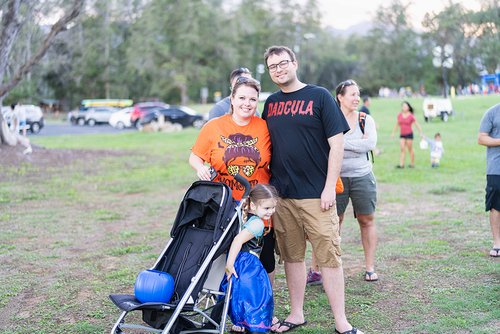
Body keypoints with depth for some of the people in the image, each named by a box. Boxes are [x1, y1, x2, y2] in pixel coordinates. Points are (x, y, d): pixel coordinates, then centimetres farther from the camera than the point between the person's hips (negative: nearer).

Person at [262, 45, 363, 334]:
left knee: (329, 257, -2)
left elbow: (336, 143, -5)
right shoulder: (271, 103, 12)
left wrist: (330, 187, -11)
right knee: (292, 257, 11)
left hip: (316, 194, -4)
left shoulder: (319, 96, -1)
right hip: (281, 196, 4)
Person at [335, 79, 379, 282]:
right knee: (334, 221, 1)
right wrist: (358, 144, -14)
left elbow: (371, 143, -12)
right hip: (337, 177, -2)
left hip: (362, 177, 2)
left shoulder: (366, 120, 4)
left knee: (367, 221, 6)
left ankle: (370, 267, 16)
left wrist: (342, 142, -14)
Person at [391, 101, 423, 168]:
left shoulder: (411, 116, -5)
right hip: (402, 135, 3)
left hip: (409, 134, -3)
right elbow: (397, 124, 16)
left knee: (410, 149, 4)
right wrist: (393, 133, 16)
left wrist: (421, 133, -6)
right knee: (402, 149, -4)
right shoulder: (399, 115, 5)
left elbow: (417, 125, 0)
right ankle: (401, 164, -6)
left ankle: (412, 164, 15)